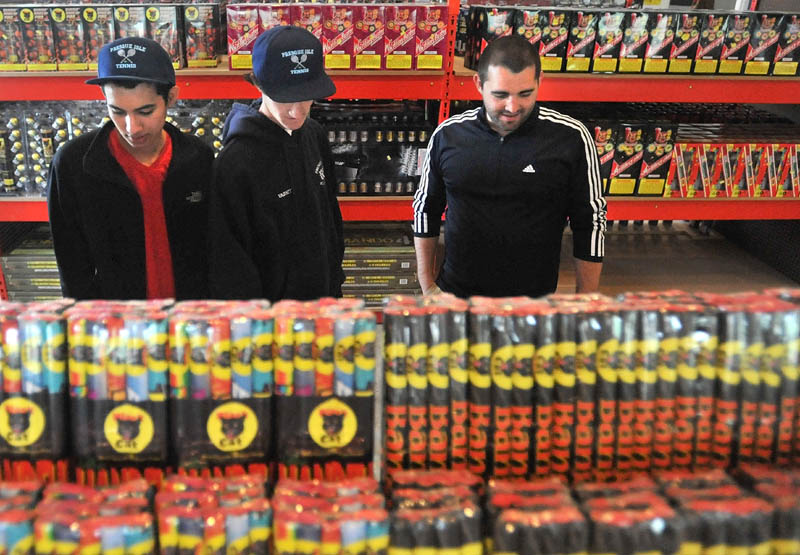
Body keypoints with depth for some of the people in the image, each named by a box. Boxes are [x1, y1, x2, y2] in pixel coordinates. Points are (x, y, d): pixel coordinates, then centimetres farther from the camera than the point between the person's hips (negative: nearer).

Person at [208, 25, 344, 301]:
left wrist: (335, 278, 12)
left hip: (323, 290, 6)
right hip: (273, 297, -6)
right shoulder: (234, 163, -22)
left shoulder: (314, 135, -2)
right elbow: (228, 261, -18)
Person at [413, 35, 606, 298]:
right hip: (454, 294, 2)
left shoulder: (571, 138, -11)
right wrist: (427, 286, 6)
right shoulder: (447, 134, -4)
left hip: (535, 302, -1)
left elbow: (590, 223, -4)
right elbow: (426, 210, 6)